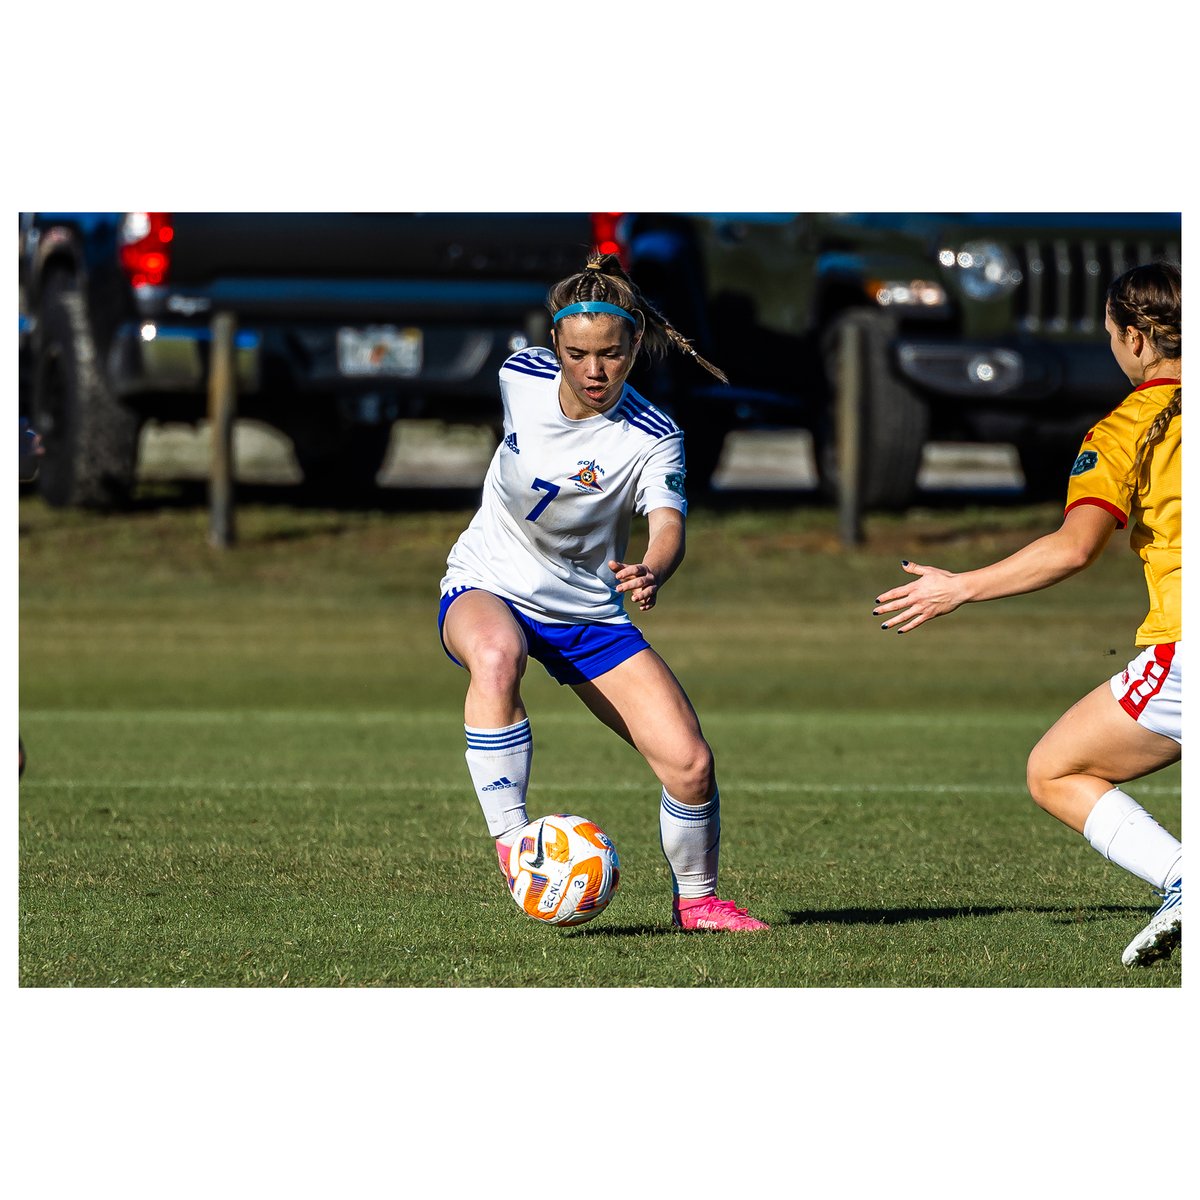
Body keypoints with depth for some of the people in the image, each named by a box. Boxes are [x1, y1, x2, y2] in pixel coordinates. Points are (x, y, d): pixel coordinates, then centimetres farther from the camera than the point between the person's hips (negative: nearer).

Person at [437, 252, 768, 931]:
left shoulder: (653, 439, -19)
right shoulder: (522, 376, -11)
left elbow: (669, 526, -36)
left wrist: (652, 574, -60)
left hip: (590, 613, 0)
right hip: (486, 590, 0)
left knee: (691, 765, -11)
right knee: (497, 655, -39)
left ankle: (696, 900, 18)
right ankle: (513, 845, -36)